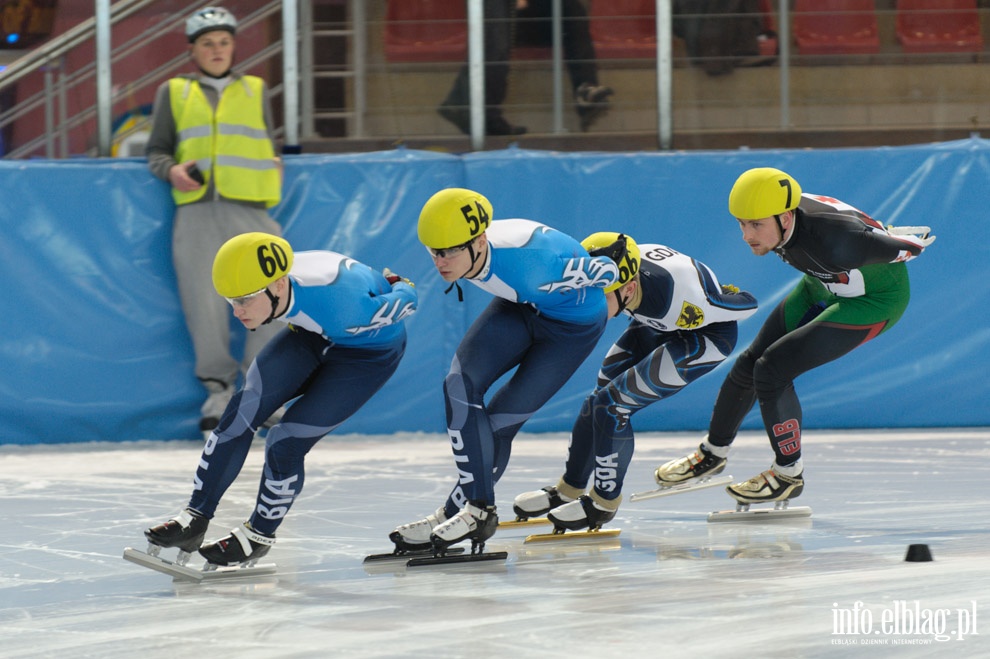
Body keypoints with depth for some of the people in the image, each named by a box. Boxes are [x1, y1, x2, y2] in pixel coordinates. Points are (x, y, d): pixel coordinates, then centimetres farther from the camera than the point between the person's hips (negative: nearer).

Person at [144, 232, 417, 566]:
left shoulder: (336, 304, -43)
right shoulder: (262, 283, -24)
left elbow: (406, 301, -25)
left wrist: (396, 287, -3)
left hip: (370, 347, -6)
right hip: (312, 334, 6)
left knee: (286, 441, -14)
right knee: (243, 411, -11)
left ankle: (258, 535, 10)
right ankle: (194, 520, -2)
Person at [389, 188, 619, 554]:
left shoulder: (527, 261, -42)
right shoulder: (457, 247, -22)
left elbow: (605, 270, -26)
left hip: (574, 323, -6)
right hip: (520, 306, 6)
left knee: (501, 422, -9)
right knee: (460, 386, -14)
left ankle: (459, 512, 6)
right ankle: (480, 509, -7)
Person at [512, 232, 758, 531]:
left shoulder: (681, 302, -43)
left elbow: (748, 304, -23)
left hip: (707, 334, -6)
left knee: (612, 403, -15)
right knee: (599, 397, 7)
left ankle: (604, 501, 6)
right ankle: (568, 491, 27)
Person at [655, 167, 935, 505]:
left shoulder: (832, 241, -42)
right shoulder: (773, 216, -20)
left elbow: (912, 244, -26)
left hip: (875, 300, -7)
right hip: (822, 287, 7)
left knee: (771, 370, -17)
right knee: (750, 364, 11)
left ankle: (789, 474, 3)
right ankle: (712, 453, 35)